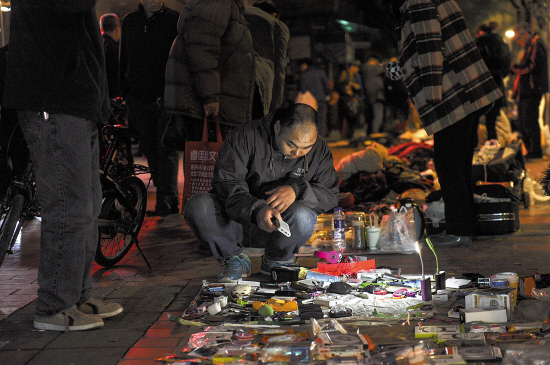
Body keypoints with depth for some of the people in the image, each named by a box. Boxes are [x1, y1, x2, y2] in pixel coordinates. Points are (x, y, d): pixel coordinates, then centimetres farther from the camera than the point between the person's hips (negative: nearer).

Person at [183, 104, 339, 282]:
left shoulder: (319, 150, -4)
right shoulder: (245, 137, -15)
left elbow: (330, 195, -6)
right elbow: (226, 184, -22)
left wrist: (297, 190, -27)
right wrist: (256, 209, -41)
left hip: (281, 225, 1)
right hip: (238, 219, -1)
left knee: (302, 216, -34)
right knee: (197, 206, -29)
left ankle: (275, 261, 0)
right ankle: (235, 259, -2)